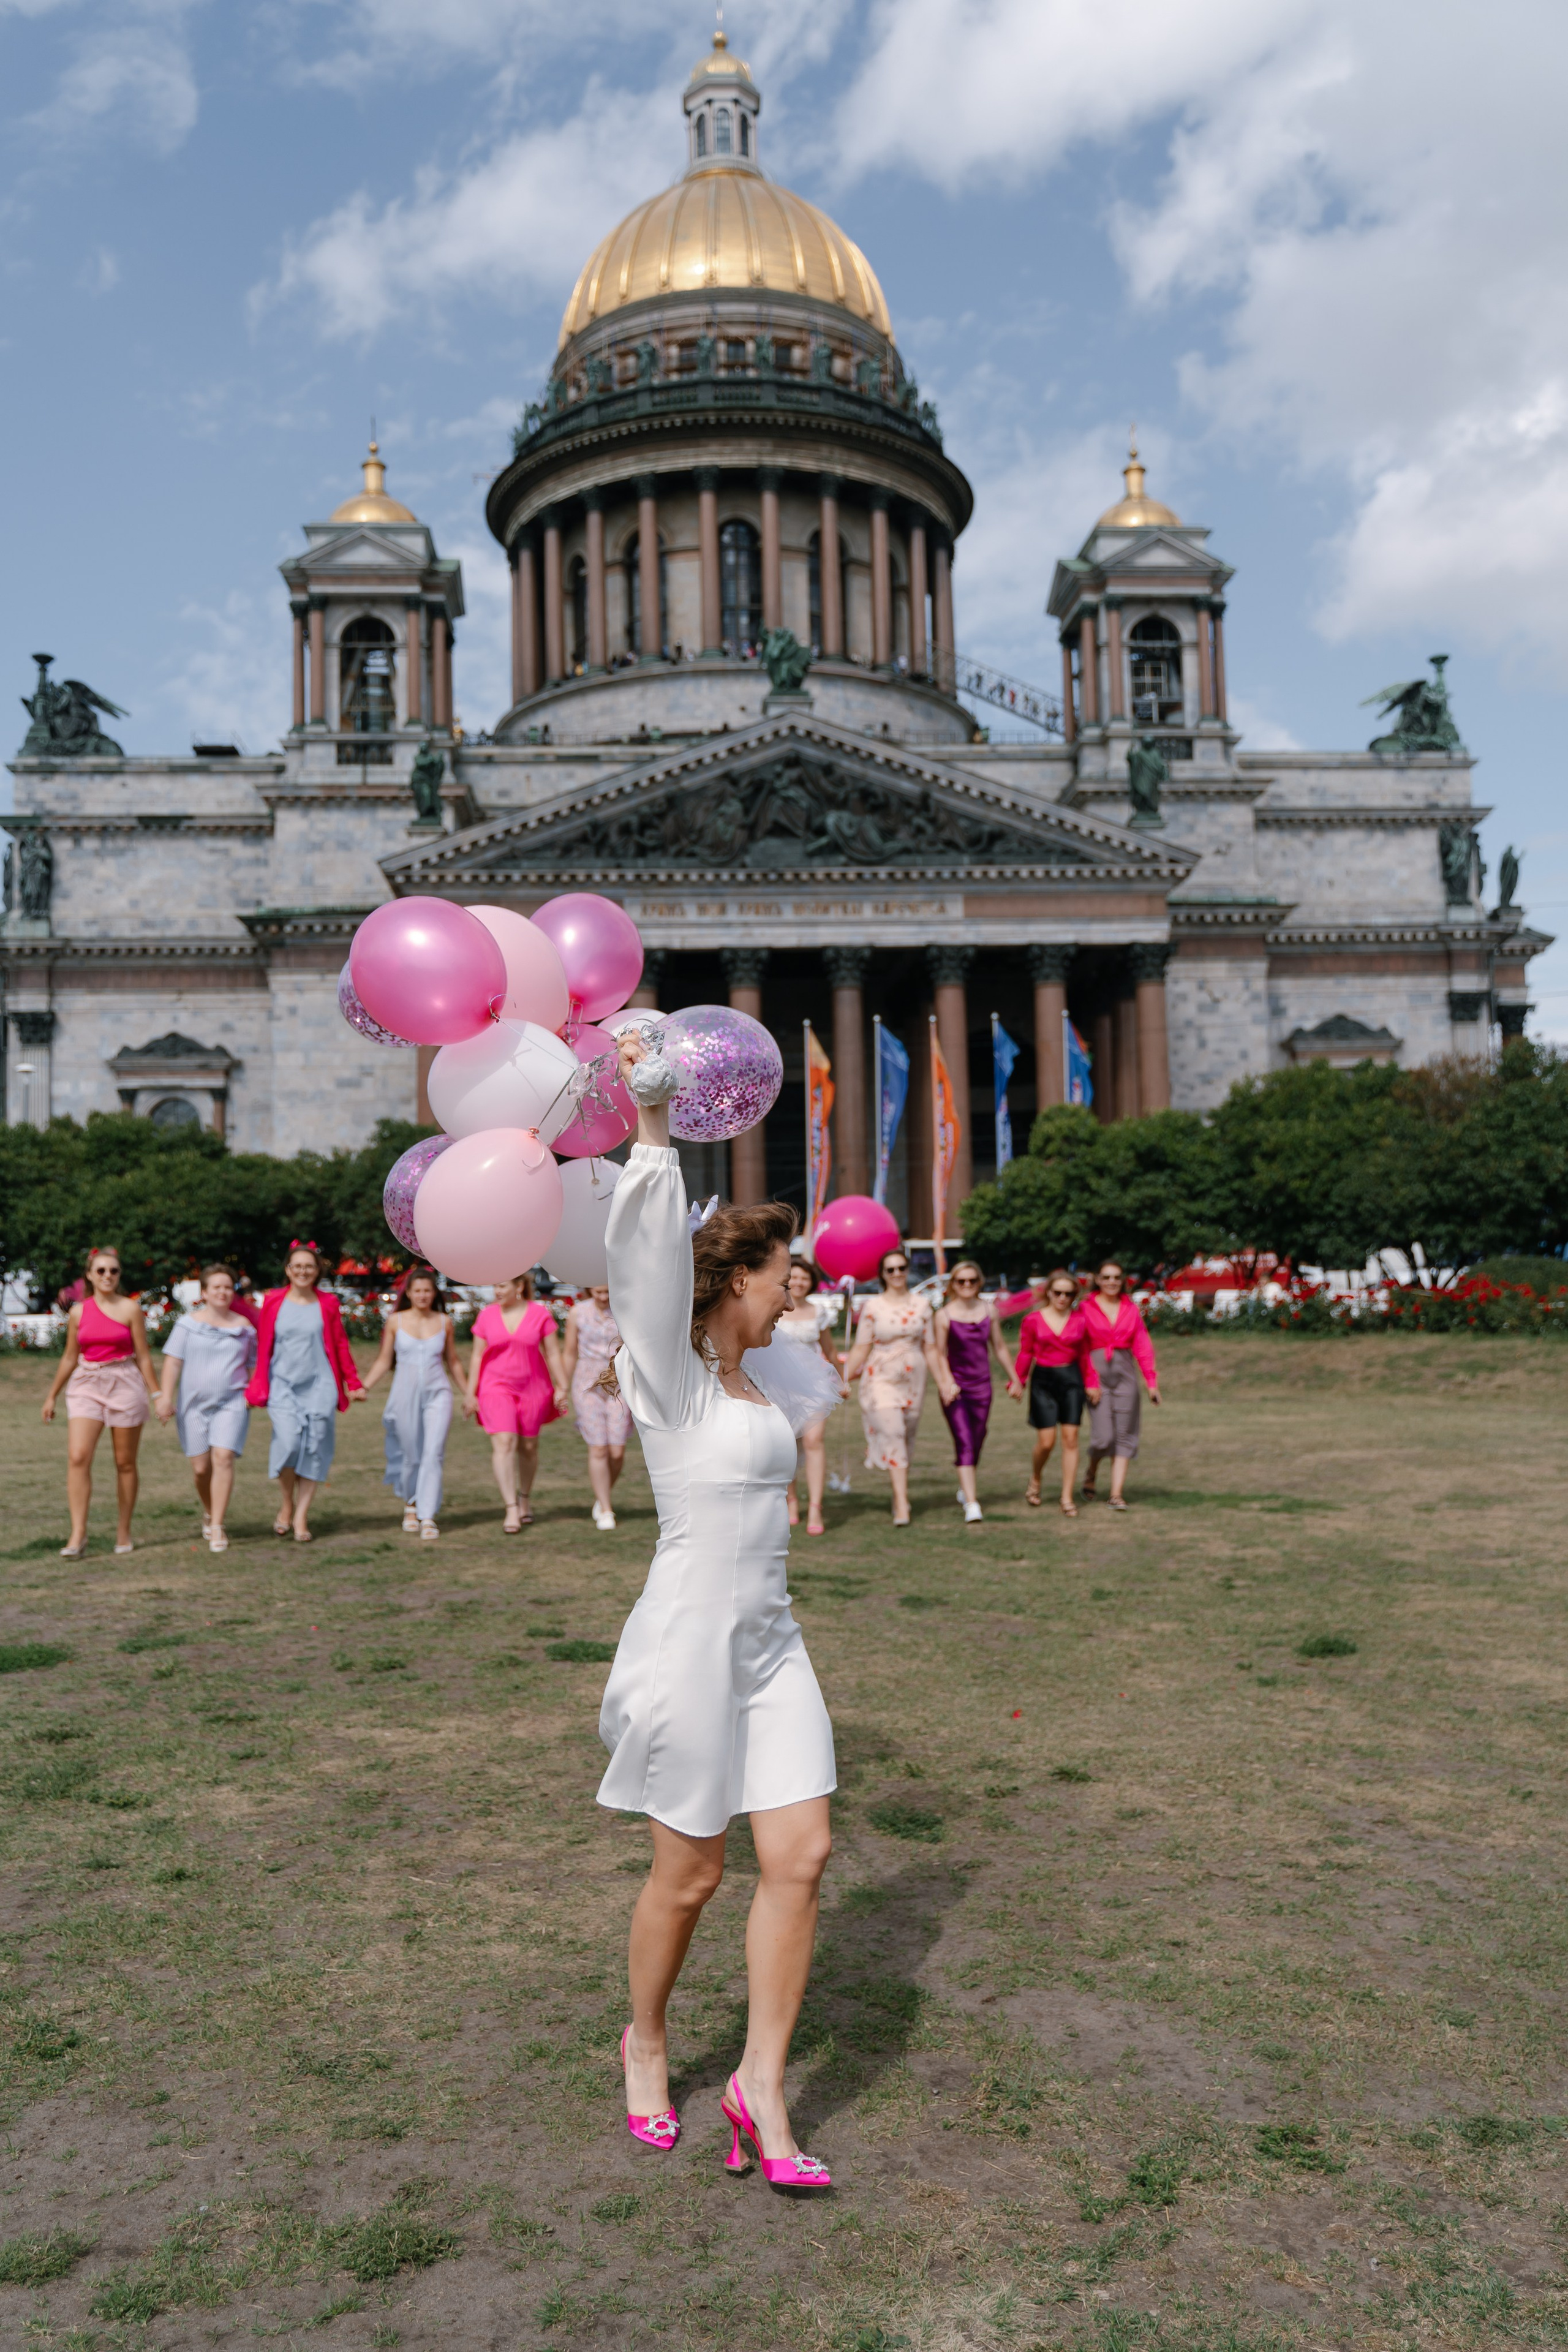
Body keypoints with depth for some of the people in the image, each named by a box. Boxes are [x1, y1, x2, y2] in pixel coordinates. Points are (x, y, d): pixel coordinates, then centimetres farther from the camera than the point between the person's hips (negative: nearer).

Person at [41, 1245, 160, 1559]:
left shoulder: (130, 1310, 0)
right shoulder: (78, 1313, 6)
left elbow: (143, 1356, 3)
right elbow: (70, 1358, 15)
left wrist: (157, 1394, 1)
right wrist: (51, 1396, 18)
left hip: (125, 1385, -2)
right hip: (86, 1386, 2)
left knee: (125, 1463, 5)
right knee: (77, 1457, -14)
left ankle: (124, 1532, 17)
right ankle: (78, 1534, -12)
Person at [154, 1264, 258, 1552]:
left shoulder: (244, 1326, 8)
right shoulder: (189, 1323, 3)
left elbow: (252, 1365, 16)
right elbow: (173, 1361, -1)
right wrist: (165, 1396, -10)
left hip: (232, 1403, 0)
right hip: (194, 1404, 0)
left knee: (223, 1458, -16)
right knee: (201, 1468, 2)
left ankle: (217, 1528, -13)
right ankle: (208, 1512, 32)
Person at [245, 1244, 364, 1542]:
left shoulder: (328, 1304, 6)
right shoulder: (273, 1302, 5)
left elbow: (341, 1346, 12)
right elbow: (262, 1348, 8)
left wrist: (354, 1383, 13)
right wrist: (256, 1389, 7)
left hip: (319, 1386, 1)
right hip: (283, 1385, -1)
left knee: (314, 1448, -4)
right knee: (289, 1441, -17)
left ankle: (301, 1518, 5)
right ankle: (287, 1504, 7)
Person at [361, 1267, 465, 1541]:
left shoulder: (444, 1322, 6)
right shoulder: (396, 1321, 3)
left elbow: (452, 1362, 16)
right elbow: (384, 1361, 7)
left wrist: (466, 1394, 18)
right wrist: (363, 1387, -4)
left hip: (437, 1394, 0)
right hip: (406, 1394, 0)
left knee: (433, 1453, -12)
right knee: (411, 1455, 7)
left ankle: (428, 1518, -10)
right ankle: (411, 1504, 32)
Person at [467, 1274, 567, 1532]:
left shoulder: (540, 1314, -5)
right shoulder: (487, 1315, -1)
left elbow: (553, 1354, -3)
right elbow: (477, 1356, 2)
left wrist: (562, 1389, -6)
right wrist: (471, 1393, 0)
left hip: (532, 1388, 0)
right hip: (497, 1387, 0)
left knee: (529, 1446, 11)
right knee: (503, 1444, -15)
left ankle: (524, 1498, 34)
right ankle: (511, 1510, -16)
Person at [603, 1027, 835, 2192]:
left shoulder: (748, 1371, 8)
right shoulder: (672, 1376, -13)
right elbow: (653, 1256, -27)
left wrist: (669, 1124, 23)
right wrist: (653, 1127, -34)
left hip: (770, 1647, 7)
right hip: (691, 1646, -7)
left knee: (802, 1855, 1)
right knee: (688, 1876, 7)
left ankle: (762, 2084, 15)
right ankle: (646, 2044, 34)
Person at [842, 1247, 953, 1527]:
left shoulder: (921, 1307, 6)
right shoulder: (872, 1308, -1)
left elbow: (930, 1349, 10)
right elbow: (861, 1349, 0)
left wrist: (943, 1383, 10)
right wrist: (843, 1379, -7)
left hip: (914, 1379, 3)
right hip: (881, 1379, -3)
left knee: (906, 1439, 8)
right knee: (892, 1436, -12)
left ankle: (900, 1495, 26)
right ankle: (902, 1506, -14)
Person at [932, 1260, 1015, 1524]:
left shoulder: (988, 1311, 5)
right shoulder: (944, 1315, -6)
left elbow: (1000, 1348, 14)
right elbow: (939, 1353, -6)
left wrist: (1014, 1380, 18)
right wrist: (948, 1383, -19)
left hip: (982, 1385, 4)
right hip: (956, 1387, -4)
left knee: (977, 1441, 11)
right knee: (964, 1442, -13)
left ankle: (965, 1488, 36)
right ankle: (971, 1503, -18)